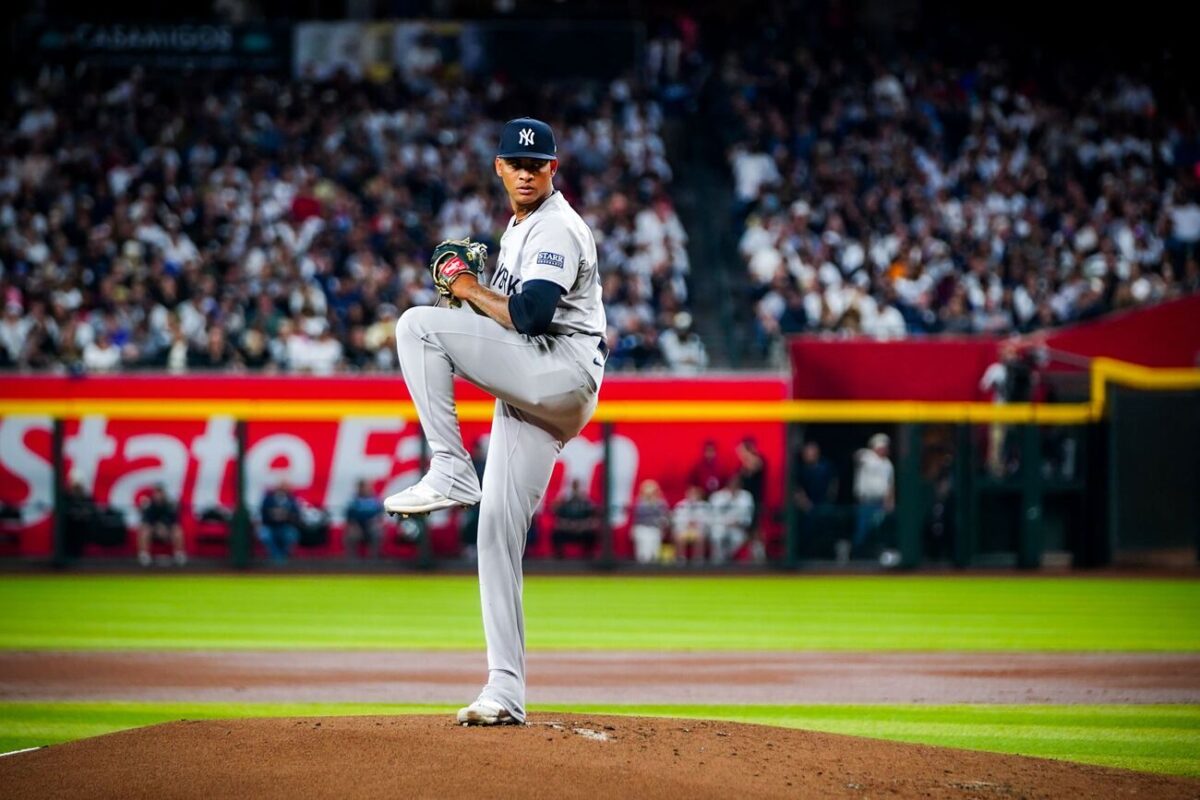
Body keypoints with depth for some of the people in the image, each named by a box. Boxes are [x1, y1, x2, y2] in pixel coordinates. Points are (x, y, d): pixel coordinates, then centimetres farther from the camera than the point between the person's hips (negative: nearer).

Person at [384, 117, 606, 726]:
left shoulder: (555, 227, -8)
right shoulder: (519, 228, 23)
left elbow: (531, 315, -21)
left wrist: (469, 290, -6)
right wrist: (468, 288, 12)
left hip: (564, 374, -10)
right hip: (530, 395, 10)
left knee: (420, 325, -20)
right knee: (497, 532, 3)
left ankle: (450, 470, -20)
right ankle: (505, 692, 3)